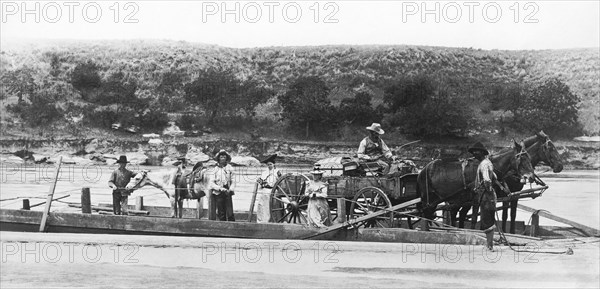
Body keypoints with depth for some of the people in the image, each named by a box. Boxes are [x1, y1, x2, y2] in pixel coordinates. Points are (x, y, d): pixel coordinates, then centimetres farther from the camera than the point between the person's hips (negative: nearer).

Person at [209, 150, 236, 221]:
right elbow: (212, 183, 2)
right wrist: (220, 188, -13)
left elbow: (233, 181, 5)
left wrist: (231, 189, -14)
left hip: (227, 194, -1)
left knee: (230, 214, -8)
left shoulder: (230, 168, 5)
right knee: (221, 214, 3)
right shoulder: (216, 169, 6)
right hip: (218, 194, 1)